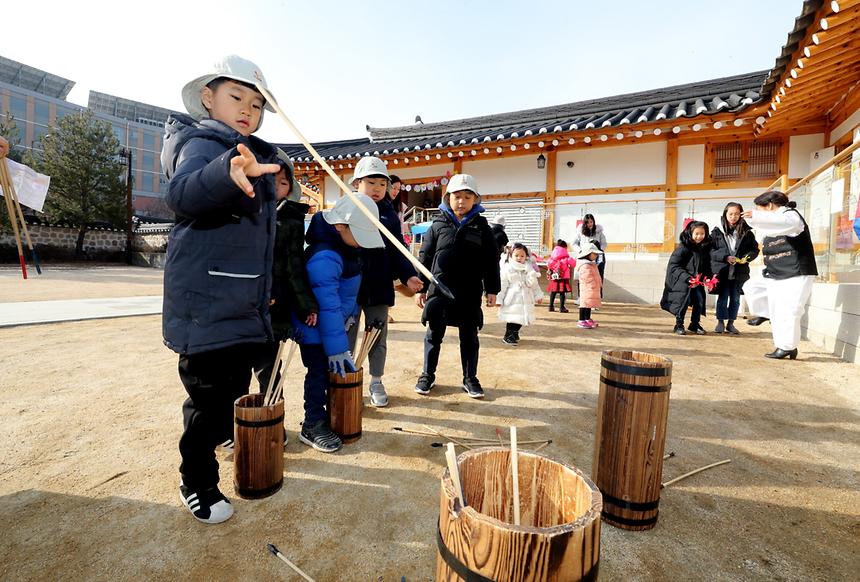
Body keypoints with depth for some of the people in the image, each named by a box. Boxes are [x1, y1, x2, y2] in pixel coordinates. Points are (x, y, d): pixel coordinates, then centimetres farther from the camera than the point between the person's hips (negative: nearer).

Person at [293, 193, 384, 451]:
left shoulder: (347, 247, 0)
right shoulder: (324, 257, -30)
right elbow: (327, 306, -30)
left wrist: (351, 312, 15)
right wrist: (336, 348, -27)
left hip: (335, 321, 9)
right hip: (315, 327, -9)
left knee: (338, 371, 15)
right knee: (320, 372, 1)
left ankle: (331, 414, 33)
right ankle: (313, 426, 19)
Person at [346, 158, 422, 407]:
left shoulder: (390, 215, 5)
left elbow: (398, 251, 5)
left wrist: (409, 275, -9)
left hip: (379, 287, 2)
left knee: (378, 338, 13)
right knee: (347, 337, 10)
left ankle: (376, 382, 30)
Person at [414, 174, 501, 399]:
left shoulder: (481, 227, 3)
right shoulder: (439, 224, 2)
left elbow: (491, 262, 4)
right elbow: (425, 257, 3)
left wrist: (492, 290, 1)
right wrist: (420, 288, 1)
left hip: (470, 293, 0)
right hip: (439, 290, 0)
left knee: (469, 336, 11)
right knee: (434, 334, 10)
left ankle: (470, 378, 25)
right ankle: (428, 374, 26)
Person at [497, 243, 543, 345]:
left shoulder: (528, 269, 9)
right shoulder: (507, 268, -5)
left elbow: (534, 284, 16)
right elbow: (502, 285, -6)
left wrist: (538, 295, 14)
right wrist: (499, 299, -8)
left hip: (525, 299, 5)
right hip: (512, 300, -5)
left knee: (521, 319, 9)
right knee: (512, 319, -5)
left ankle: (515, 333, 27)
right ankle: (508, 336, 7)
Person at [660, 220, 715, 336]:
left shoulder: (705, 248, 3)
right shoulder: (683, 247, -14)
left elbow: (707, 266, 12)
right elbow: (673, 265, -17)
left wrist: (708, 277, -5)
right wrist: (687, 278, -24)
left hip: (697, 280, 5)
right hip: (682, 280, -5)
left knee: (700, 299, -1)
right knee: (684, 299, -12)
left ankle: (695, 324, 19)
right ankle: (679, 325, 7)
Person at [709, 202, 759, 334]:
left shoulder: (746, 232, 4)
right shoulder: (717, 231, -1)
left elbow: (755, 249, 7)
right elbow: (711, 250, -5)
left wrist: (747, 258, -12)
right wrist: (725, 257, -17)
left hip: (739, 272, 2)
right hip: (722, 271, -2)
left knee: (735, 299, 10)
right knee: (722, 298, 5)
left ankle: (730, 323, 21)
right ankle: (720, 322, 17)